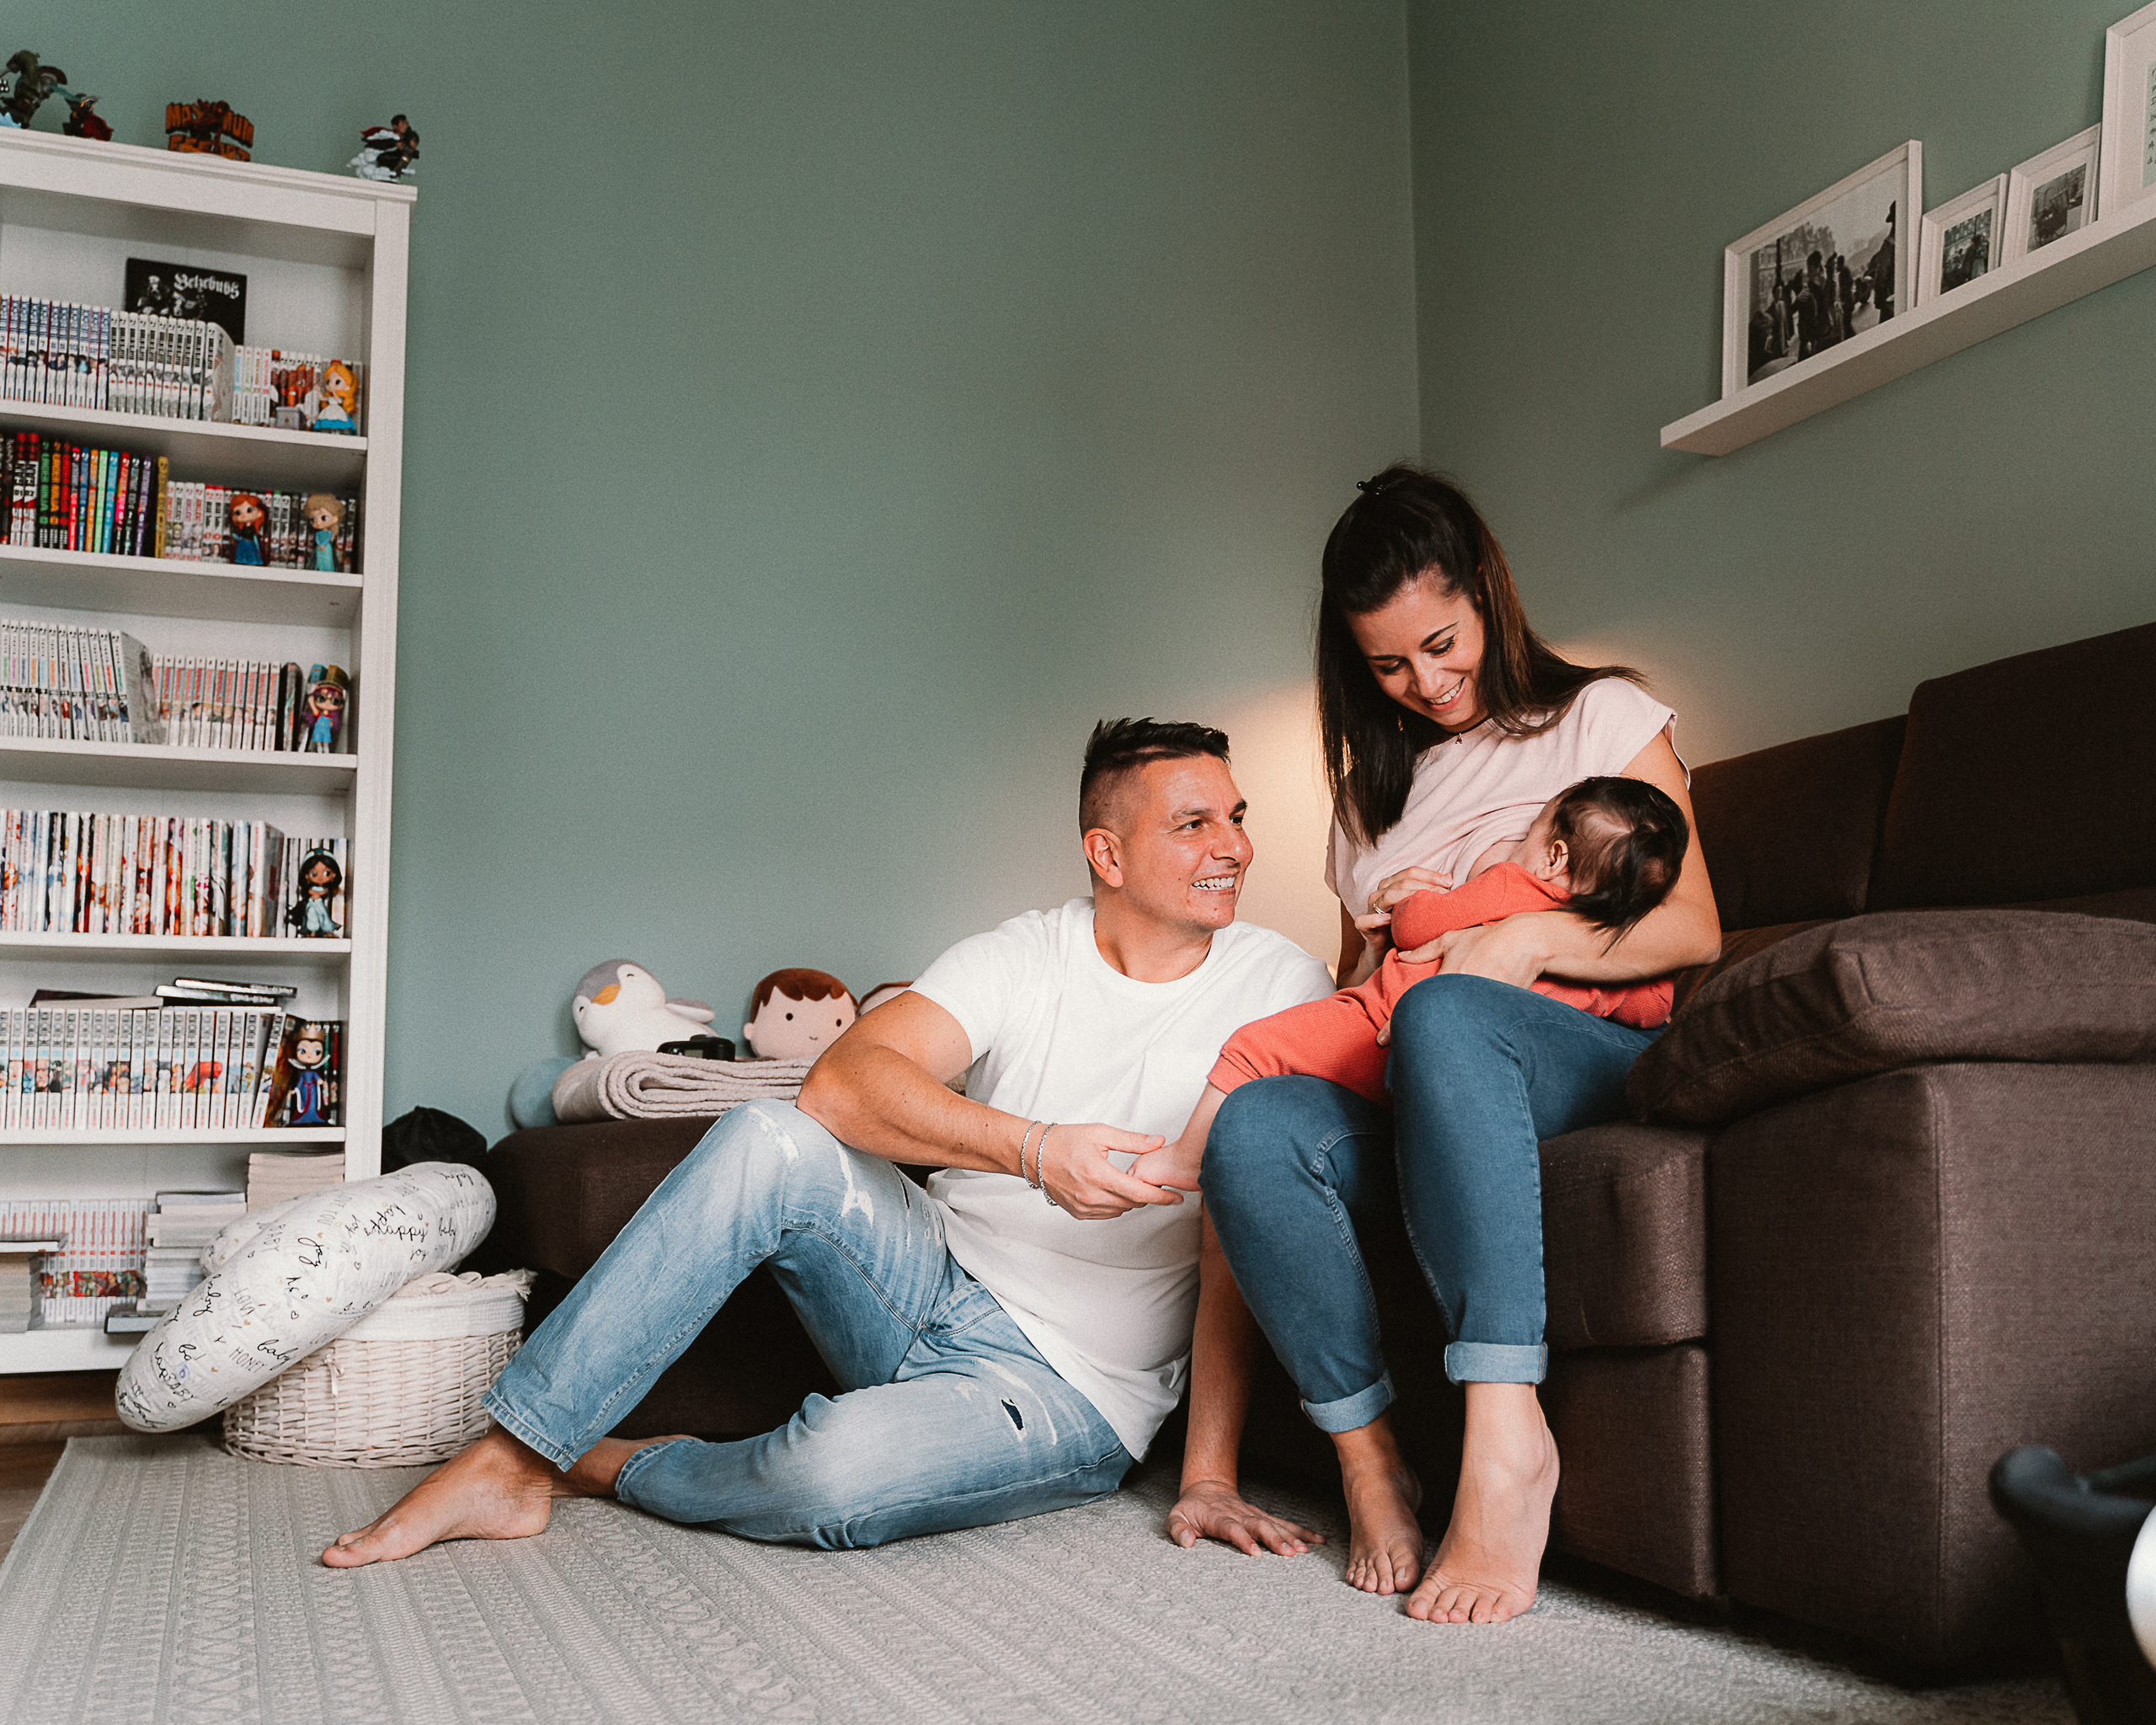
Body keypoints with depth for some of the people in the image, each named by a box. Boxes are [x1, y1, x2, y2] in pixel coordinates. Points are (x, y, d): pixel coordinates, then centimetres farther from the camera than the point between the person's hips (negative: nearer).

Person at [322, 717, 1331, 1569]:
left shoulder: (1278, 985, -6)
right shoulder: (1022, 957, -3)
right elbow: (842, 1084, -19)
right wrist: (1035, 1147, -33)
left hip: (1071, 1396, -2)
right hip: (935, 1282, 3)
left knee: (835, 1471, -33)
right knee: (770, 1142, -26)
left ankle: (618, 1469, 1)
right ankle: (513, 1462, -17)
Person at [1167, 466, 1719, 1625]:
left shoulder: (1600, 714, 13)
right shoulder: (1373, 784, 26)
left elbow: (1695, 930, 2)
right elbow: (1353, 994, 28)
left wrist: (1534, 938, -12)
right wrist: (1382, 926, 6)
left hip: (1596, 1058, -3)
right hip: (1419, 1094, 4)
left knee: (1445, 1012, -40)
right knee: (1251, 1130, -31)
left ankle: (1505, 1437, -47)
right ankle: (1367, 1461, -24)